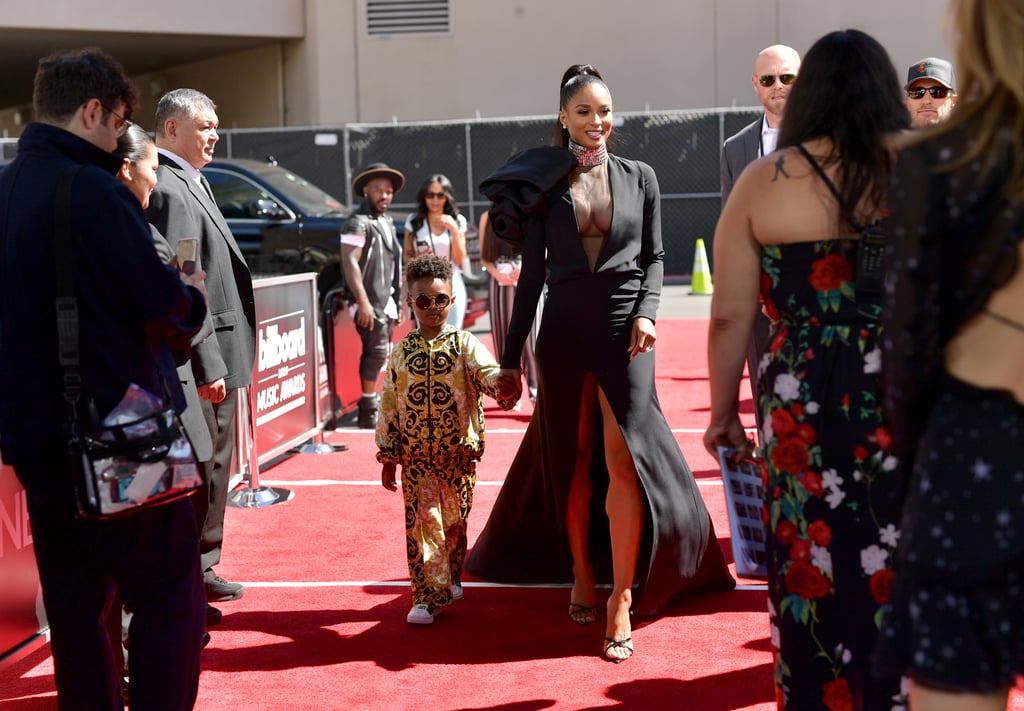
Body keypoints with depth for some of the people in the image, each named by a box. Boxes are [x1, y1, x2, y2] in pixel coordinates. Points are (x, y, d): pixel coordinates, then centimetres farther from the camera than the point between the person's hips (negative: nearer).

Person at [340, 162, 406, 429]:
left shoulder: (387, 222, 20)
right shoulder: (358, 222, -9)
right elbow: (349, 263, -17)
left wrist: (398, 301, 21)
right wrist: (363, 301, -23)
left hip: (386, 301, 9)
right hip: (370, 303, -9)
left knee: (378, 353, 9)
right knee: (377, 350, -13)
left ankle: (373, 407, 15)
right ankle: (368, 411, -9)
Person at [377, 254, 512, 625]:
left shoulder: (464, 344, -2)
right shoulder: (401, 352, 3)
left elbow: (487, 372, -19)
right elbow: (389, 405, 7)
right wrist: (388, 457, 6)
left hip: (458, 453, 0)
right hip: (415, 456, 1)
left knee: (454, 521, 10)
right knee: (422, 521, -3)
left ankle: (450, 580, 34)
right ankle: (428, 596, 3)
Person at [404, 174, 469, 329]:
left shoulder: (458, 221, 5)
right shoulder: (414, 220, 2)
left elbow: (460, 261, 2)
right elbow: (407, 255, 10)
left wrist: (454, 230, -10)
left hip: (452, 285, 1)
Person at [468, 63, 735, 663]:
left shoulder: (640, 177, 6)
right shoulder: (542, 183, 5)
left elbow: (654, 257, 9)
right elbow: (532, 272, 6)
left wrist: (647, 312, -10)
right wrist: (512, 356, 3)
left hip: (624, 327, -1)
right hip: (564, 328, 1)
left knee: (622, 459, -8)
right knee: (571, 459, 9)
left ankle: (622, 601, -1)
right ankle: (582, 576, 26)